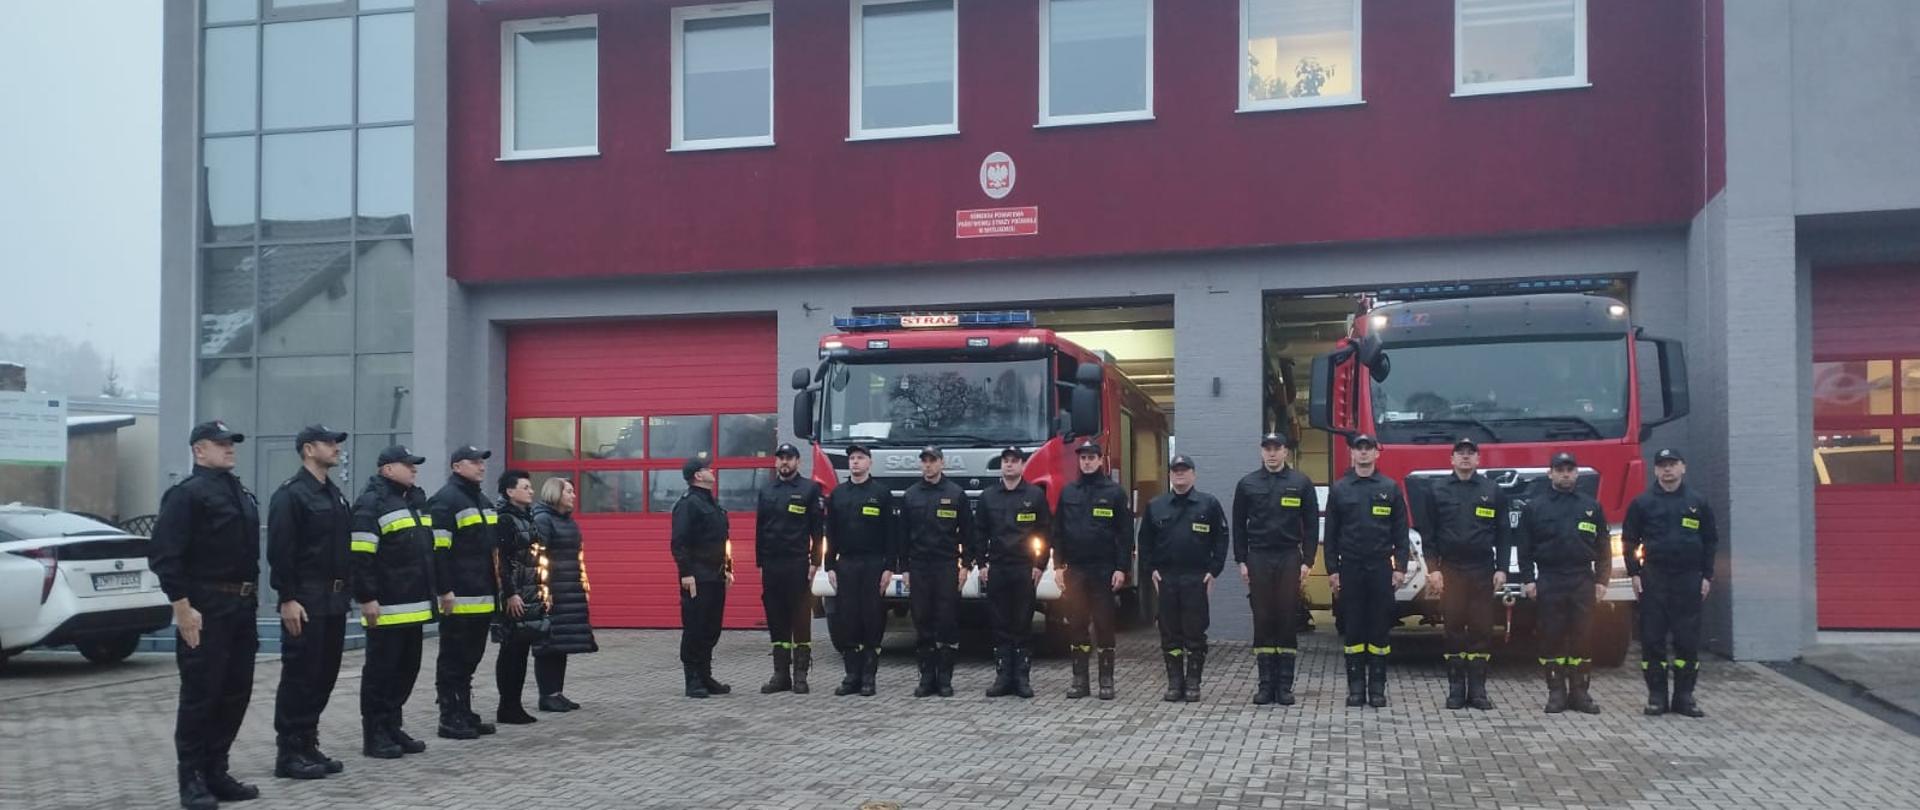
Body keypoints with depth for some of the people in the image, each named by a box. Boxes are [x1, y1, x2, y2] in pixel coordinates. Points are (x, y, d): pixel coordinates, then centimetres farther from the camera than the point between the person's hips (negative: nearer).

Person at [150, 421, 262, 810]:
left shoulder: (241, 494, 16)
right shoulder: (187, 494, -10)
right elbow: (164, 555, -17)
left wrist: (249, 596, 15)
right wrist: (182, 606, -20)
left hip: (240, 607, 8)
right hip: (205, 608, -8)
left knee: (236, 692, 11)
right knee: (200, 695, -2)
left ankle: (215, 772, 20)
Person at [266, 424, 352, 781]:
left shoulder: (335, 495, 16)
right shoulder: (290, 495, -11)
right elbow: (279, 552, -17)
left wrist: (345, 590, 13)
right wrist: (287, 599, -21)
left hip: (333, 600, 8)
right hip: (305, 601, -8)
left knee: (324, 675, 11)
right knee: (299, 677, -4)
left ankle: (308, 745, 19)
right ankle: (289, 753, 2)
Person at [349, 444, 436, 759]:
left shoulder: (416, 500, 18)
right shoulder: (372, 503, -10)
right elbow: (360, 557, -17)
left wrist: (432, 591, 23)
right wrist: (367, 598, -20)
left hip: (414, 606, 9)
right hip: (386, 607, -9)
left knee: (407, 668, 13)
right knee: (381, 670, -1)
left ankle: (392, 727, 23)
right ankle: (374, 735, 7)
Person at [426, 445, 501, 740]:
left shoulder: (483, 501, 19)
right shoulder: (445, 501, -11)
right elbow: (437, 550, -17)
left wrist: (496, 586, 22)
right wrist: (445, 590, -21)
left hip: (482, 597, 9)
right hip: (458, 598, -9)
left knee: (471, 657, 14)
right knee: (453, 659, -2)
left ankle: (465, 713, 22)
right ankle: (449, 719, 3)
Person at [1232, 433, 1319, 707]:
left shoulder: (1301, 483, 2)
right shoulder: (1247, 484, 6)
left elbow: (1311, 524, 2)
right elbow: (1239, 525, 8)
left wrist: (1307, 561, -4)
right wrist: (1241, 561, 2)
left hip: (1289, 559, -1)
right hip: (1258, 559, 1)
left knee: (1287, 621, 1)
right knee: (1262, 621, 2)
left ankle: (1285, 685, 6)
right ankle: (1266, 684, 7)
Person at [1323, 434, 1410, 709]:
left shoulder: (1390, 488, 5)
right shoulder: (1339, 489, 5)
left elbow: (1401, 532, 4)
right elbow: (1331, 533, 6)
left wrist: (1400, 567, -3)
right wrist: (1332, 570, 0)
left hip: (1381, 568, 0)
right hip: (1350, 568, 0)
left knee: (1380, 627, 2)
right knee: (1353, 627, 3)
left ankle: (1377, 687, 7)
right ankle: (1356, 686, 8)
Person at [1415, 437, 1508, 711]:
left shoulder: (1493, 491, 6)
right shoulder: (1438, 491, 3)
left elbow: (1502, 533, 6)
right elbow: (1428, 533, 2)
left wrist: (1501, 568, -1)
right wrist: (1433, 569, -5)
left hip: (1483, 570, 1)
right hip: (1450, 570, -1)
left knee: (1481, 628, 1)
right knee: (1454, 627, 1)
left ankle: (1477, 688, 7)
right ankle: (1456, 687, 7)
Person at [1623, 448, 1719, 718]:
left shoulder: (1698, 503, 7)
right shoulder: (1642, 503, 3)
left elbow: (1711, 541, 10)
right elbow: (1629, 540, 7)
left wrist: (1707, 576, 4)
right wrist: (1634, 573, -1)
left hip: (1689, 579, 1)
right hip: (1653, 579, -1)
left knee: (1688, 640, 2)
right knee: (1652, 639, 0)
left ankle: (1684, 696, 9)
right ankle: (1657, 695, 7)